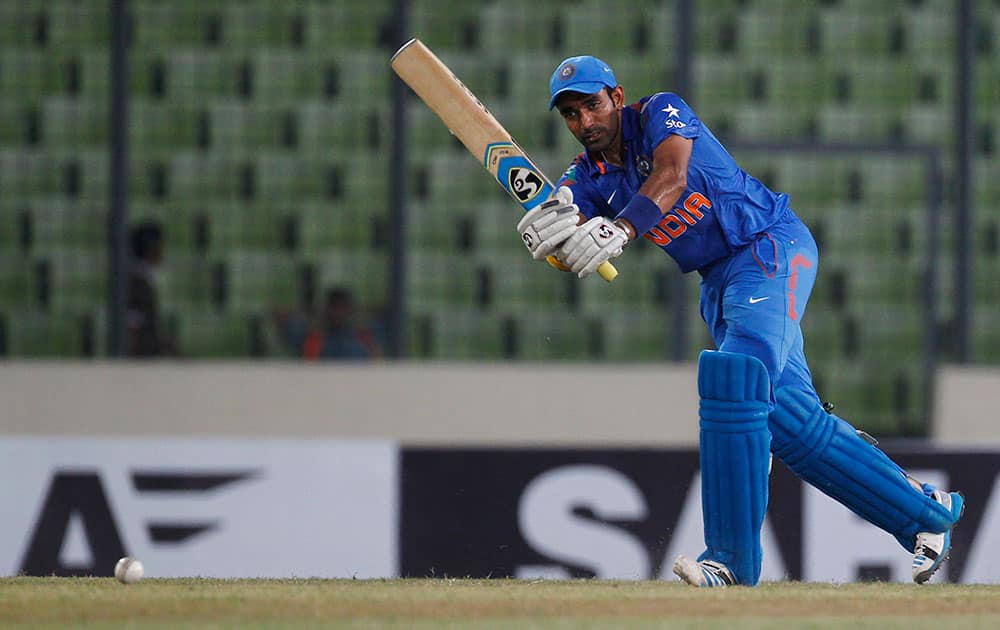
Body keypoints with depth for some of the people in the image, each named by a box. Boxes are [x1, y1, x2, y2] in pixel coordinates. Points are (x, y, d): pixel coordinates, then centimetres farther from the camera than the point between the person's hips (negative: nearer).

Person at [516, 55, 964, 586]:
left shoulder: (660, 112, -10)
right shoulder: (589, 177, 7)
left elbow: (671, 175, -31)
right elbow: (569, 257, -10)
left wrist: (620, 229, -48)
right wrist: (549, 223, -35)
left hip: (772, 247, -8)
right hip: (718, 281, 8)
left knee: (734, 379, -26)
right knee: (789, 418, 0)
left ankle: (732, 558, -27)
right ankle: (925, 511, 13)